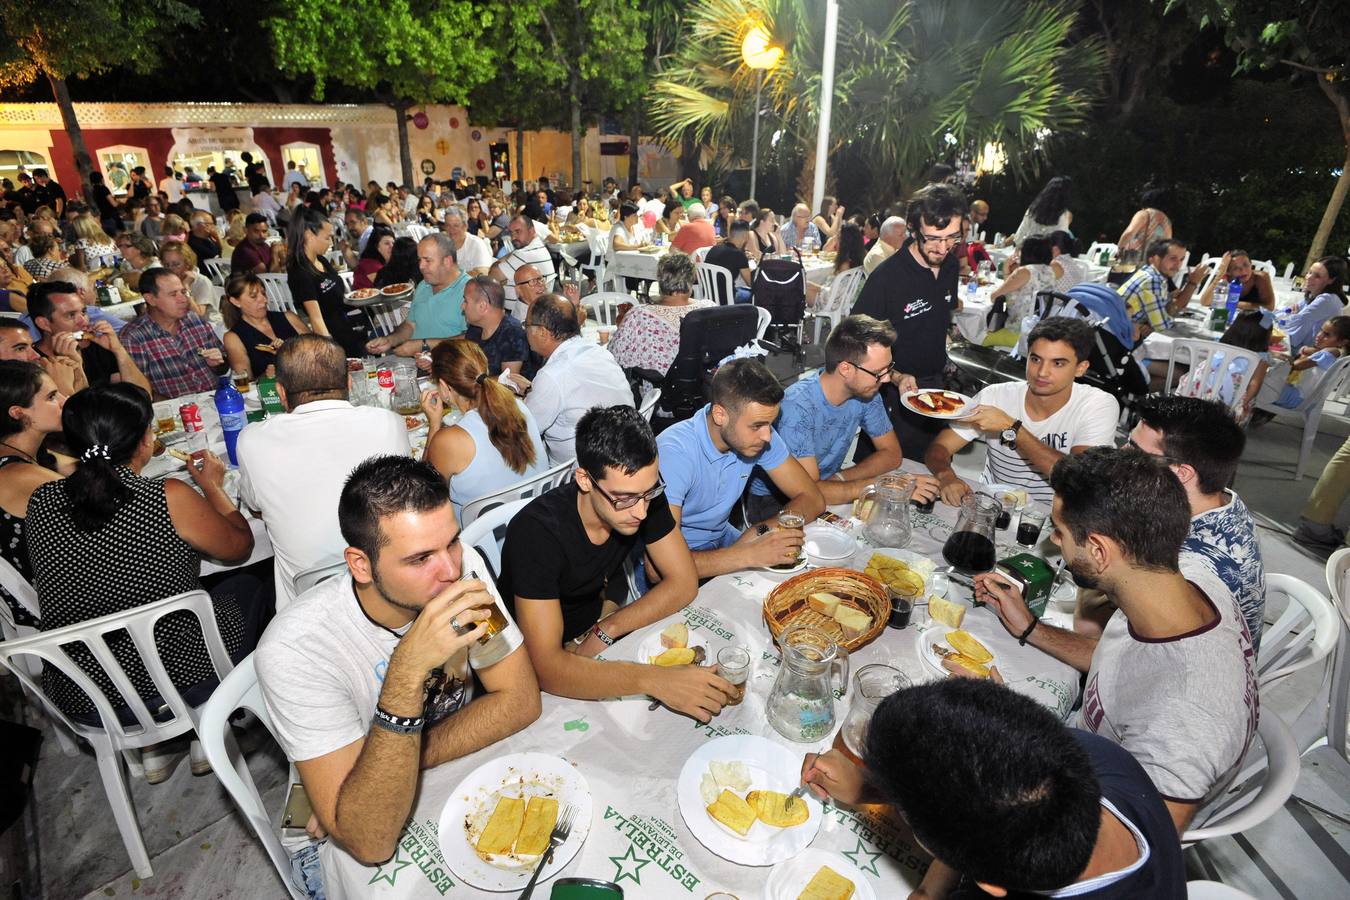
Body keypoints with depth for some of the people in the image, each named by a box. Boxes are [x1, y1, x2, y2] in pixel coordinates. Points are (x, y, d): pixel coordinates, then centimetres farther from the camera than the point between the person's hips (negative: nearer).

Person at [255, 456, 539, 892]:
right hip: (374, 841, -2)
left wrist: (415, 758, -22)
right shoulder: (296, 649, -27)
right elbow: (370, 842, -29)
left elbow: (521, 702, -13)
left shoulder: (461, 564, -18)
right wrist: (408, 671, -40)